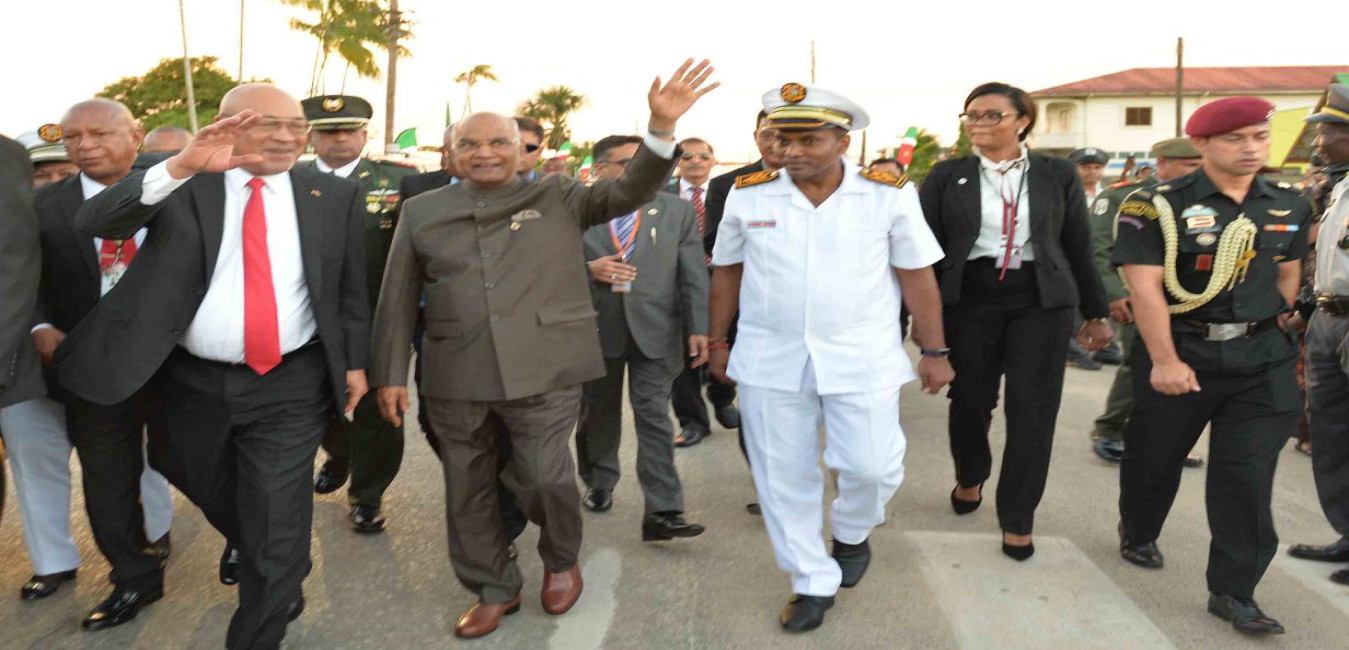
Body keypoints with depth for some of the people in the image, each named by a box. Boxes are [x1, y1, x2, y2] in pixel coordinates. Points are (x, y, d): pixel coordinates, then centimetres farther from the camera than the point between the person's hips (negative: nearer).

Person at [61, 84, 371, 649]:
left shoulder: (335, 196, -2)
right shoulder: (182, 186, -5)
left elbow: (351, 291, 5)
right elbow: (94, 221, -21)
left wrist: (354, 361, 4)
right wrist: (180, 167, -35)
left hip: (290, 385, -2)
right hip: (194, 383, 2)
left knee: (276, 522, -3)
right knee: (216, 500, 23)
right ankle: (279, 586, 50)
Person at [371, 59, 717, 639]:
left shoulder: (558, 196, 5)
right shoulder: (423, 210, 8)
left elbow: (629, 191, -7)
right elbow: (398, 300, 10)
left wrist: (662, 126, -21)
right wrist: (391, 373, 5)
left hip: (543, 368, -2)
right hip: (453, 374, 3)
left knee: (544, 475, -3)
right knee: (467, 489, 11)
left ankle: (562, 560, 29)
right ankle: (494, 590, 31)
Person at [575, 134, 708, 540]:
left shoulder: (677, 211, 5)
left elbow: (693, 274, 3)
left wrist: (698, 328, -3)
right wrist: (588, 269, -16)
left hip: (654, 329, -1)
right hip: (594, 328, 1)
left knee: (653, 417, -5)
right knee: (597, 413, 14)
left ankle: (662, 512, -3)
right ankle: (599, 485, 36)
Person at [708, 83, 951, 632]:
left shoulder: (889, 194, -5)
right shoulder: (747, 196, -1)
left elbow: (917, 276, 0)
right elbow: (727, 272, 9)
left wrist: (934, 351, 1)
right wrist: (718, 342, 12)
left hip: (863, 358, -1)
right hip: (770, 359, 2)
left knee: (872, 465, -3)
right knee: (783, 477, 6)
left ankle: (851, 534, 31)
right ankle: (812, 581, 25)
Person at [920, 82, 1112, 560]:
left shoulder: (1058, 174, 3)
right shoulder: (946, 176, 1)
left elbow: (1078, 248, 7)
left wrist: (1096, 313, 8)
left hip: (1042, 302, 0)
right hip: (968, 302, 0)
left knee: (1033, 409, 0)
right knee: (970, 400, 11)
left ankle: (1017, 517, 14)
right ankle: (969, 479, 40)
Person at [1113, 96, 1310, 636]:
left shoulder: (1290, 206, 4)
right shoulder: (1158, 206, -12)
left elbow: (1288, 272, 18)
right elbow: (1144, 287, -18)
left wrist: (1268, 328, 12)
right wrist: (1165, 361, -22)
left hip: (1262, 358, 3)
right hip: (1179, 353, -3)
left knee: (1247, 474, 0)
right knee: (1155, 456, 14)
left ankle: (1233, 592, 11)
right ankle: (1137, 535, 42)